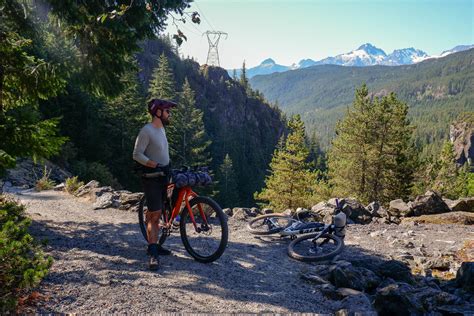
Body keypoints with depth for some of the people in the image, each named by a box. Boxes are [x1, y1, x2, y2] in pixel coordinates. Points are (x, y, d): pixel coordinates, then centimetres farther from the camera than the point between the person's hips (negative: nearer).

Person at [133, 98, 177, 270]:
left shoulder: (161, 129, 13)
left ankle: (154, 245, 22)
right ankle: (153, 254, -8)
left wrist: (168, 168, 21)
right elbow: (137, 155, -19)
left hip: (162, 177, 9)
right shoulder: (146, 131, -15)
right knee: (154, 214, -11)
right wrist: (155, 165, -28)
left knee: (156, 214, 13)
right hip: (151, 178, -9)